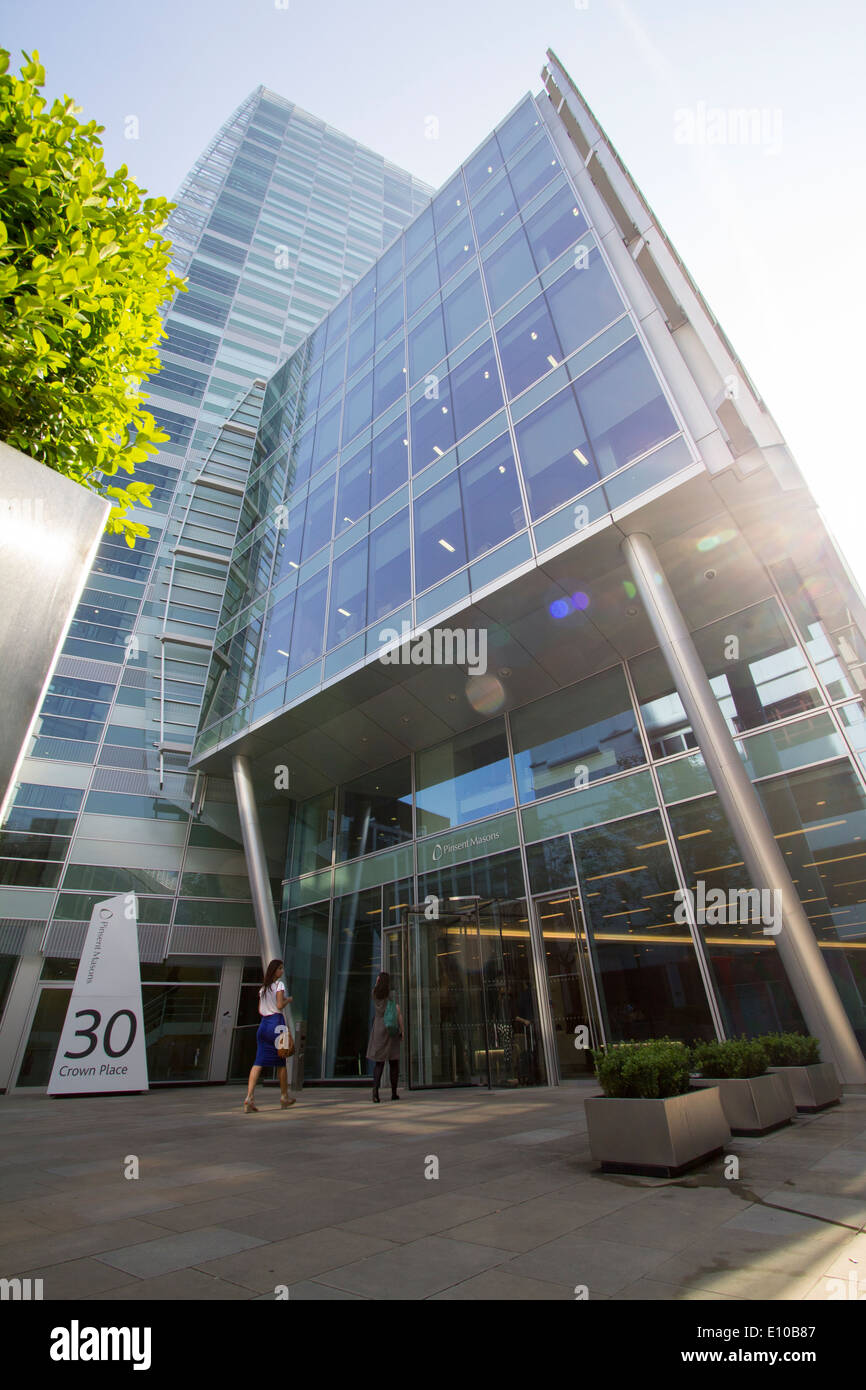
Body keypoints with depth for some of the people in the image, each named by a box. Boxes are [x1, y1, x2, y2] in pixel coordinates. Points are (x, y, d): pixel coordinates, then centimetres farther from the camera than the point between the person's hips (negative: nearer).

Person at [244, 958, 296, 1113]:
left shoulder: (263, 987, 17)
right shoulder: (279, 984, -6)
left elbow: (260, 1010, 18)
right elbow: (280, 1005, -15)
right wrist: (288, 1000, 2)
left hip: (263, 1023, 6)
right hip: (276, 1022, -6)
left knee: (258, 1062, -1)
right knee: (281, 1061, 8)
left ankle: (250, 1096, -16)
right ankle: (284, 1096, 21)